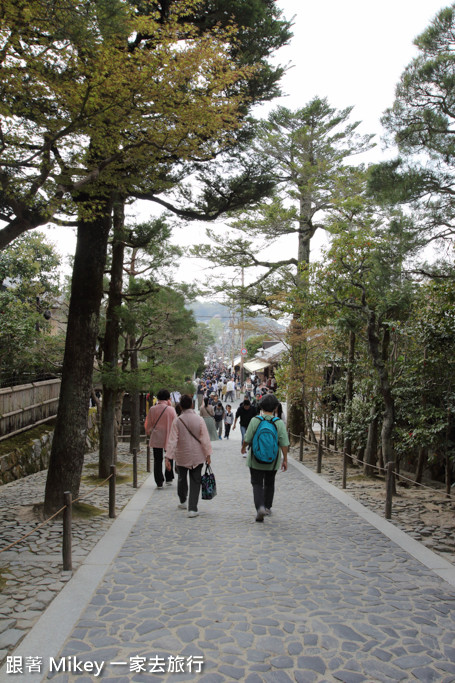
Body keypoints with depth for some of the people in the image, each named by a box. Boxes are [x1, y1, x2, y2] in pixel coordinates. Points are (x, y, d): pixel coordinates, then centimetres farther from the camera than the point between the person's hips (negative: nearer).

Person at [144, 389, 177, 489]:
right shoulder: (171, 409, -10)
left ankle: (159, 482, 6)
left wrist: (149, 433, 22)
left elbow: (148, 424, 5)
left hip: (156, 438, 1)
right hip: (168, 437, 0)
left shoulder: (152, 409, -6)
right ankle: (169, 479, 23)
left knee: (157, 460, 7)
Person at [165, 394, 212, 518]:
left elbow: (172, 440, -10)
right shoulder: (199, 420, -9)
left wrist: (168, 457, -8)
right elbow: (205, 439, -8)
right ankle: (192, 508, -1)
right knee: (195, 482, 5)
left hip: (181, 456, 1)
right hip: (197, 456, -1)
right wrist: (208, 455, -2)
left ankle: (182, 502, 39)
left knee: (182, 479, 21)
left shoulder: (177, 421, -9)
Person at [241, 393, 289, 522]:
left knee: (257, 484, 4)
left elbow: (247, 439, -7)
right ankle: (267, 507, 33)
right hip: (272, 461, 2)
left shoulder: (255, 420, -12)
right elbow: (284, 444, -10)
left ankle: (260, 507, -15)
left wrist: (243, 447, 14)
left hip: (256, 460, -2)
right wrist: (285, 460, 1)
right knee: (269, 484, 21)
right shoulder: (279, 423, -10)